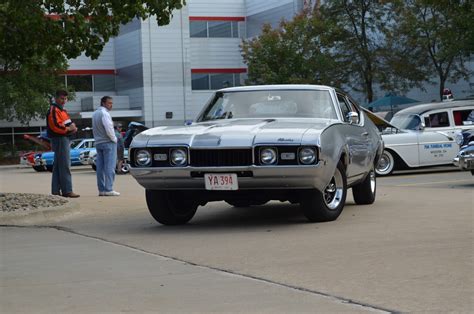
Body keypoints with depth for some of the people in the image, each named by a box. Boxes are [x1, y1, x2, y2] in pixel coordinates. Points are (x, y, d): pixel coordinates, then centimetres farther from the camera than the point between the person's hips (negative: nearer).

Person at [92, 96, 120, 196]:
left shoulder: (95, 114, 15)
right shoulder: (104, 113, -14)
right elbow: (109, 129, -20)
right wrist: (114, 139, -7)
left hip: (98, 143, 9)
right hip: (108, 143, -9)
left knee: (100, 167, 7)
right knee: (109, 167, -8)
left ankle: (101, 189, 8)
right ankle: (108, 189, -12)